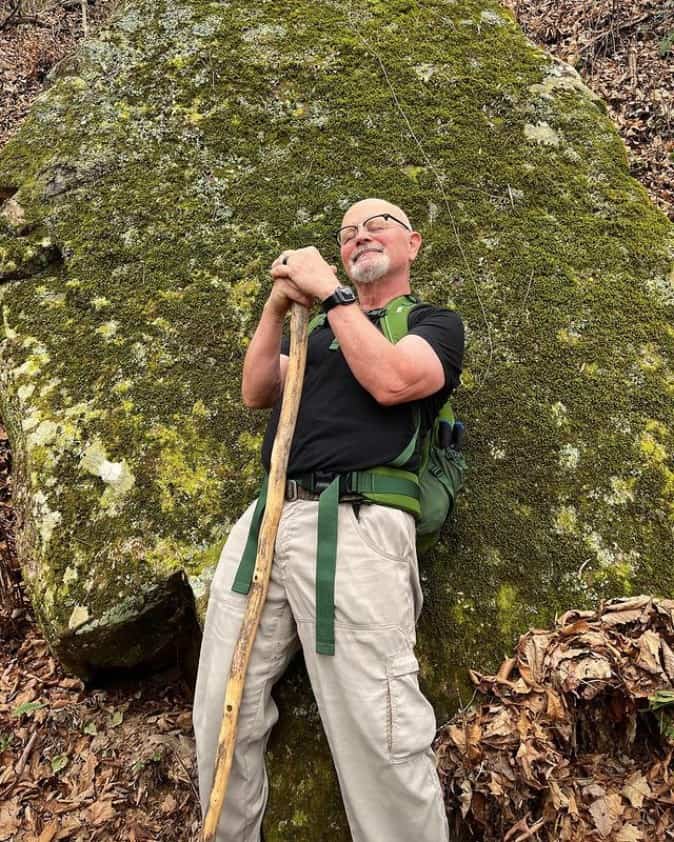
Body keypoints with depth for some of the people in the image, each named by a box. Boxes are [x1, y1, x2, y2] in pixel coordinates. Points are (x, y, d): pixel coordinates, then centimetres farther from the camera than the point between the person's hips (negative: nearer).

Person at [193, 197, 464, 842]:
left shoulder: (436, 322, 14)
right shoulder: (317, 327, 29)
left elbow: (391, 380, -8)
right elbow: (256, 393, 15)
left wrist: (330, 292, -2)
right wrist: (277, 306, 3)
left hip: (355, 525, -5)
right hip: (264, 519, 5)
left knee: (379, 740, -10)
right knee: (221, 719, 5)